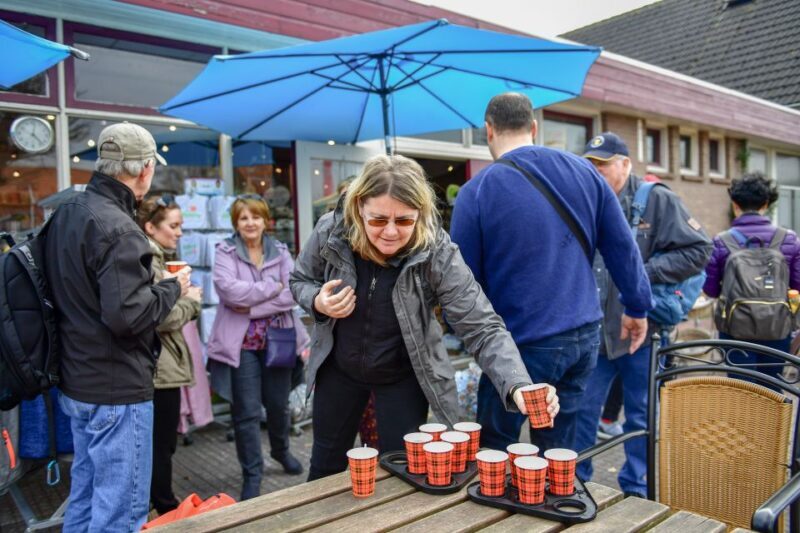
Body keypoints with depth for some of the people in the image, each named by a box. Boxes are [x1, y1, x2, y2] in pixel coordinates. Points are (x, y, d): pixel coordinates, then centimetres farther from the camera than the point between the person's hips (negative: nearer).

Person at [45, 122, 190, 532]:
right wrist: (171, 288, -11)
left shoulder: (66, 214, 8)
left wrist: (151, 280, 11)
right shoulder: (116, 227, -22)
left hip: (77, 382, 10)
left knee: (85, 494, 22)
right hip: (116, 389, -10)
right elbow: (125, 315, -28)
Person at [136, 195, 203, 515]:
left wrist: (183, 297, 7)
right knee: (161, 446, 3)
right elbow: (163, 319, -23)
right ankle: (167, 512, 16)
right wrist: (190, 298, -8)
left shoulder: (159, 258, 13)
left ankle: (164, 508, 33)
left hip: (160, 364, 10)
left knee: (160, 444, 19)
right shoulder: (147, 261, -17)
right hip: (160, 367, -10)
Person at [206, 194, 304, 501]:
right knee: (247, 412, 1)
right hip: (241, 343, -2)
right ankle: (252, 475, 17)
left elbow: (291, 294, -8)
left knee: (278, 404, 15)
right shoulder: (225, 252, -1)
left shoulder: (280, 252, 5)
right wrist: (272, 287, -12)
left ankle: (281, 450, 43)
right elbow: (228, 289, -19)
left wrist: (253, 306, -17)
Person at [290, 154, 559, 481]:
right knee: (326, 464, 22)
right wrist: (318, 302, -24)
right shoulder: (331, 231, -21)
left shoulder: (438, 254, -27)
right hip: (338, 368, 2)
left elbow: (482, 329, -28)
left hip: (404, 376, -2)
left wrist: (518, 387, -45)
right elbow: (300, 281, -1)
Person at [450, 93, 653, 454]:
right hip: (584, 336, 5)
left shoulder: (477, 191, -11)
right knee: (558, 452, 18)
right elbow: (622, 247, 6)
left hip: (523, 344, -5)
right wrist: (637, 307, 17)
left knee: (491, 454, 12)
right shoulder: (584, 171, 3)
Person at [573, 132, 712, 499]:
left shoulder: (657, 200, -6)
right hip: (593, 331, 4)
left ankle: (635, 491, 28)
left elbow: (698, 250, -9)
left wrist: (645, 273, -15)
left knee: (641, 416, 10)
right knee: (582, 409, 10)